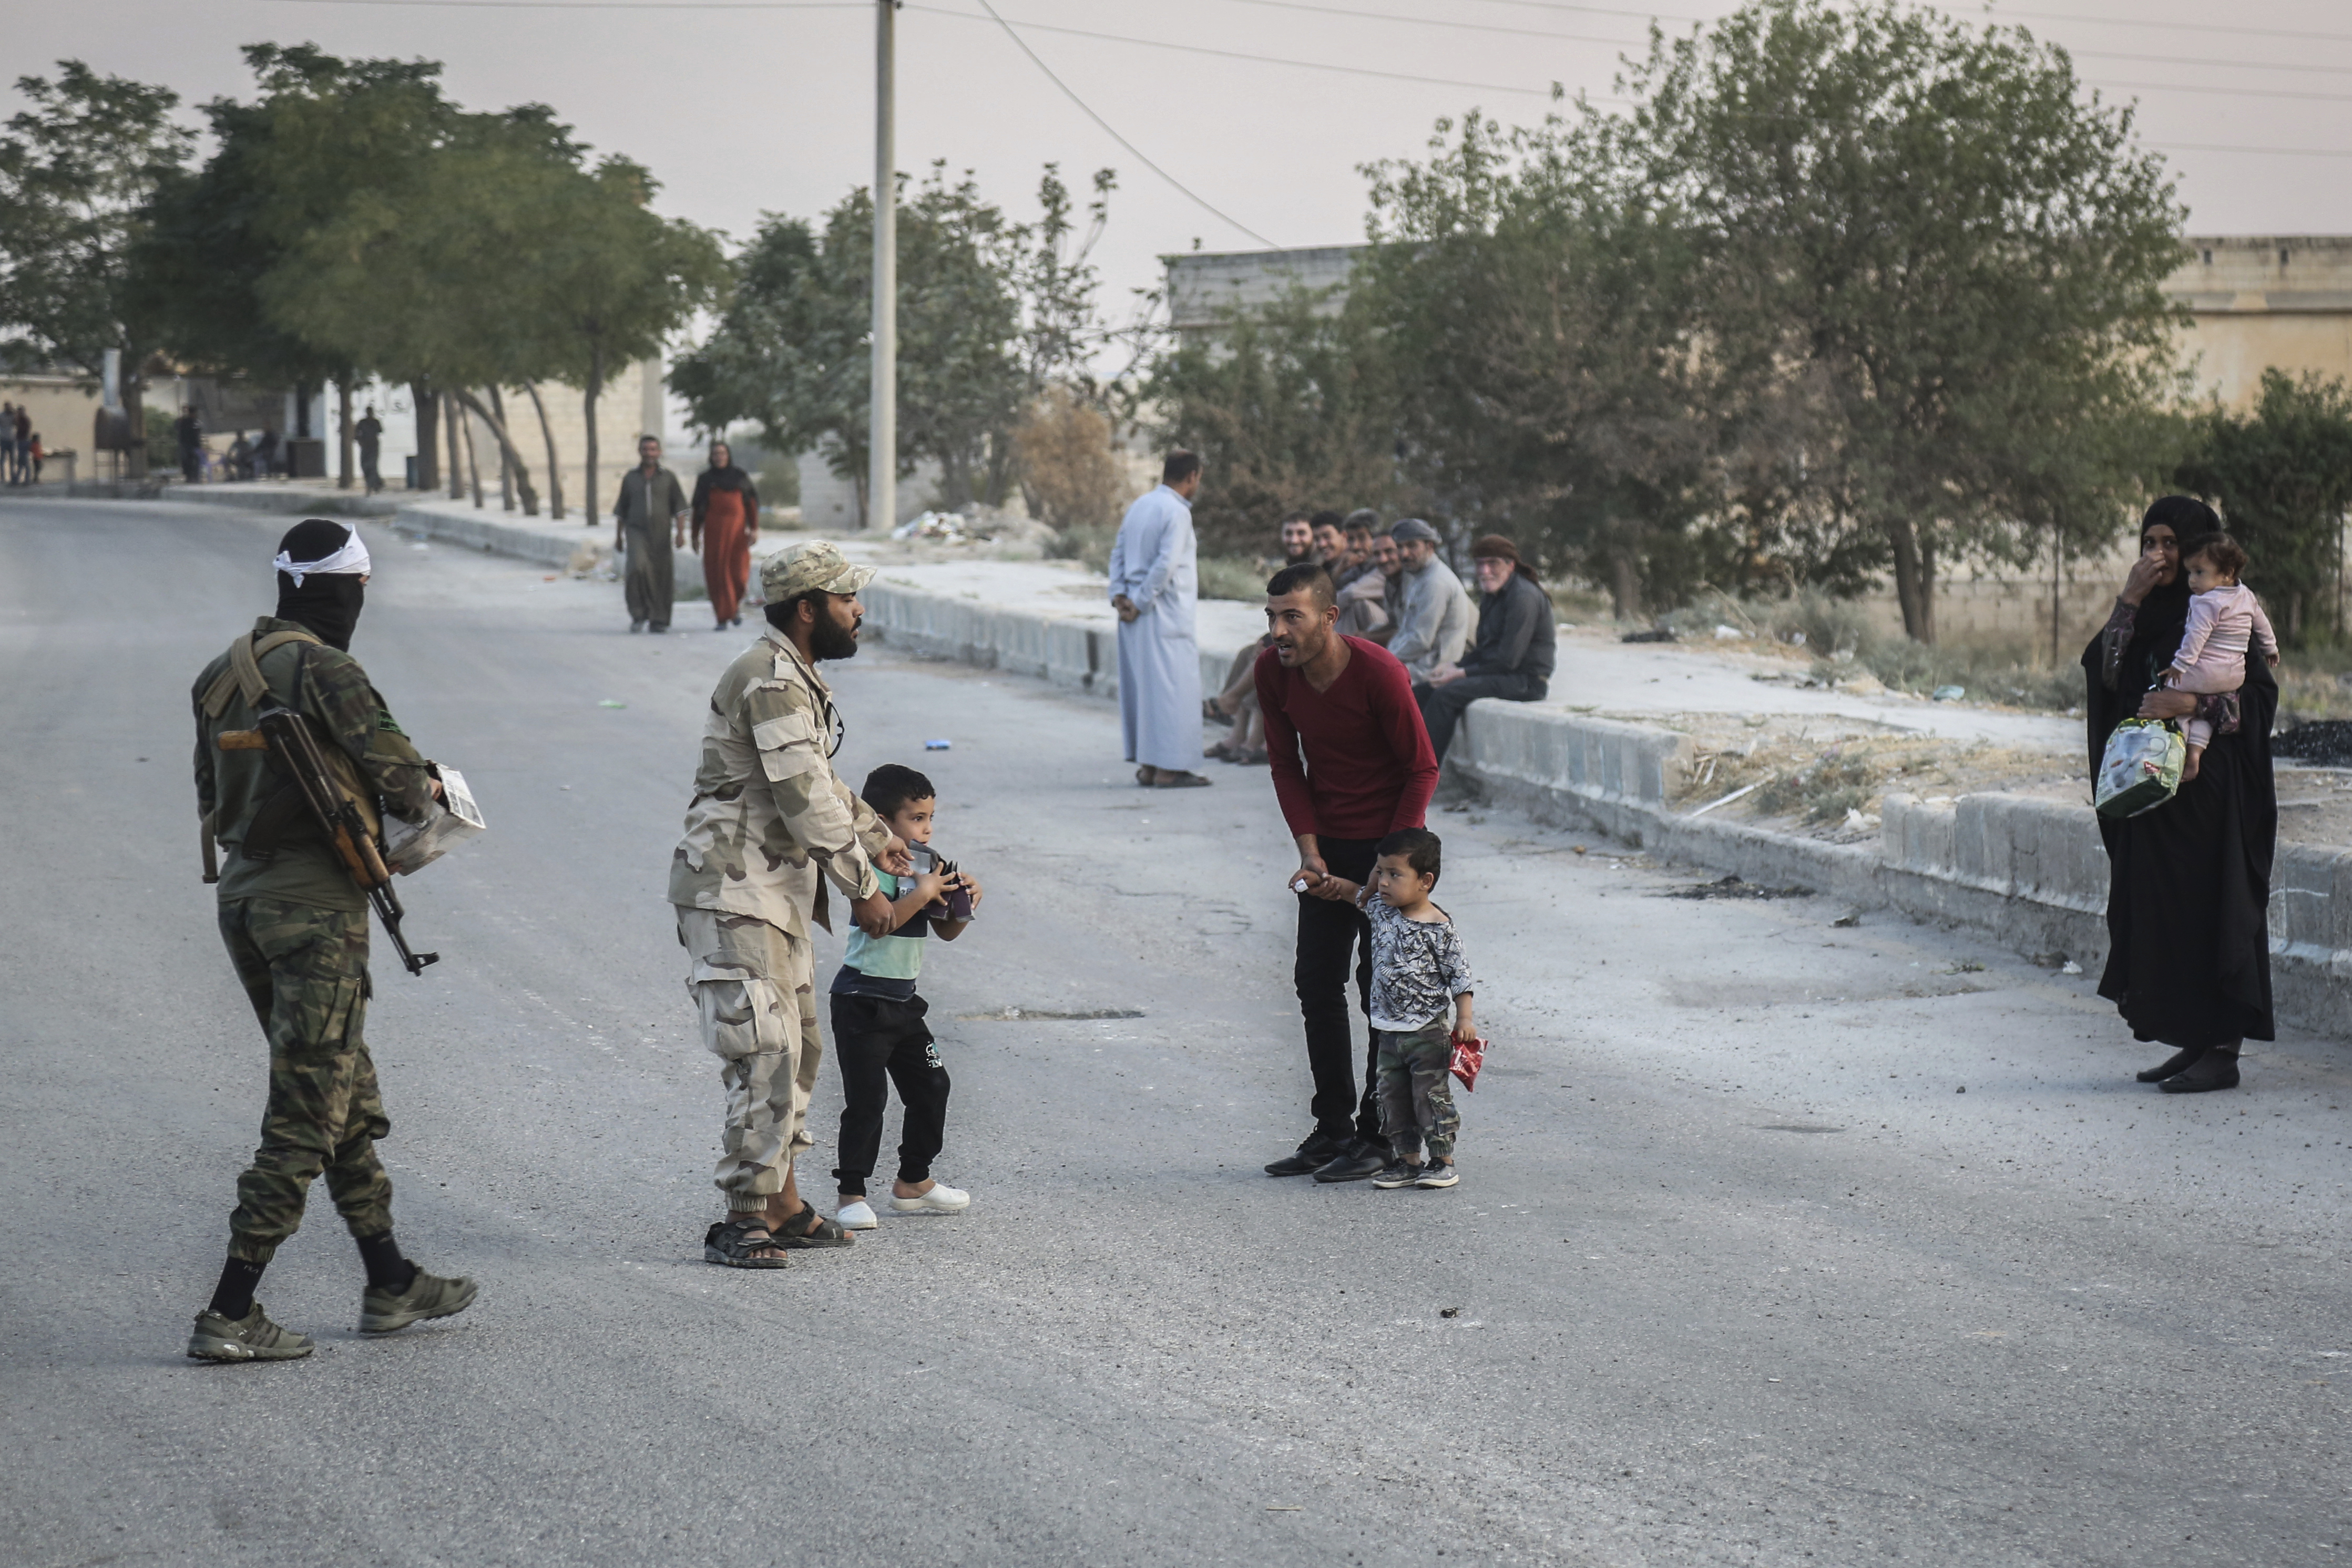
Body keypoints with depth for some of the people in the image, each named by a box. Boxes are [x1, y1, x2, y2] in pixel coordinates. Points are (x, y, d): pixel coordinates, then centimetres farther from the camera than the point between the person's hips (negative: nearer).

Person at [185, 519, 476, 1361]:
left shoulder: (223, 675, 10)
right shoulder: (324, 669, -16)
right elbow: (398, 771, -18)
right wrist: (422, 791, 4)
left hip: (243, 897, 9)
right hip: (317, 905, -9)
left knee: (348, 1096, 19)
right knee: (305, 1113, -4)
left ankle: (391, 1282, 27)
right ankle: (230, 1315, -7)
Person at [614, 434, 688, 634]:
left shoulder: (668, 478, 7)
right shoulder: (630, 478, 11)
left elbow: (680, 508, 3)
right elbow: (621, 510, 18)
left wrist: (680, 533, -9)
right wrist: (618, 536, 16)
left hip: (661, 534, 0)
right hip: (637, 533, 0)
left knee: (663, 577, -2)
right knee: (638, 567, -22)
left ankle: (658, 621, 11)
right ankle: (639, 615, -12)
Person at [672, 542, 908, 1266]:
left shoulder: (796, 676, 15)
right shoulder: (771, 681, -19)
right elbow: (804, 798, -21)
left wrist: (874, 836, 40)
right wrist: (863, 887, -14)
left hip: (776, 890, 11)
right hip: (733, 889, -11)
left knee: (798, 1045, 15)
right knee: (766, 1050, -14)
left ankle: (784, 1206, 23)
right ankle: (743, 1222, -12)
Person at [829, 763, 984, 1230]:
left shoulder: (923, 863, 10)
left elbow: (946, 932, 14)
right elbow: (880, 921, -30)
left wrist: (964, 901, -3)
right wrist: (922, 893, -27)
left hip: (903, 999, 9)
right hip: (863, 1000, -9)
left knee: (931, 1086, 12)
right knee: (866, 1099, -9)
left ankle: (913, 1183, 25)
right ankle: (851, 1194, -3)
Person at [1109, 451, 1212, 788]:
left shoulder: (1139, 505, 14)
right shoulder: (1177, 513, -12)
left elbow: (1118, 552, 13)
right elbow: (1165, 565, -19)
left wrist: (1119, 594, 5)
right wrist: (1141, 604, -13)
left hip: (1137, 612, 9)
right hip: (1165, 611, -9)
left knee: (1141, 684, 12)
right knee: (1173, 687, -5)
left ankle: (1146, 765, 14)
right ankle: (1168, 768, -6)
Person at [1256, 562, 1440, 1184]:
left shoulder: (1379, 672, -23)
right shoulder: (1273, 672, -7)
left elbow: (1422, 771, -14)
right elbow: (1287, 765, 5)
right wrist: (1310, 851, -7)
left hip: (1387, 840, -6)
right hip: (1328, 844, 6)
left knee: (1381, 988, -4)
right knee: (1317, 983, 5)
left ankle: (1380, 1138, 3)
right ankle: (1333, 1130, 14)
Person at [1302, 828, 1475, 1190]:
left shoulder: (1439, 928, -14)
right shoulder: (1381, 910, 4)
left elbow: (1459, 975, -11)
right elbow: (1360, 895, 27)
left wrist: (1465, 1019, -16)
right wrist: (1333, 884, 16)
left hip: (1427, 1033, -7)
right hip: (1389, 1031, 7)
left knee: (1431, 1095, -1)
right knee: (1393, 1098, 10)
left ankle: (1443, 1160, 8)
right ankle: (1407, 1160, 18)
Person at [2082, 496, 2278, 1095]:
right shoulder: (2151, 613, 13)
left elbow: (2262, 693, -11)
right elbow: (2106, 672, 1)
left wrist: (2196, 703, -24)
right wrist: (2130, 601, -7)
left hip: (2209, 790, -7)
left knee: (2210, 906, -6)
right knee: (2158, 907, 7)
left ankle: (2223, 1051, -3)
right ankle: (2193, 1042, 15)